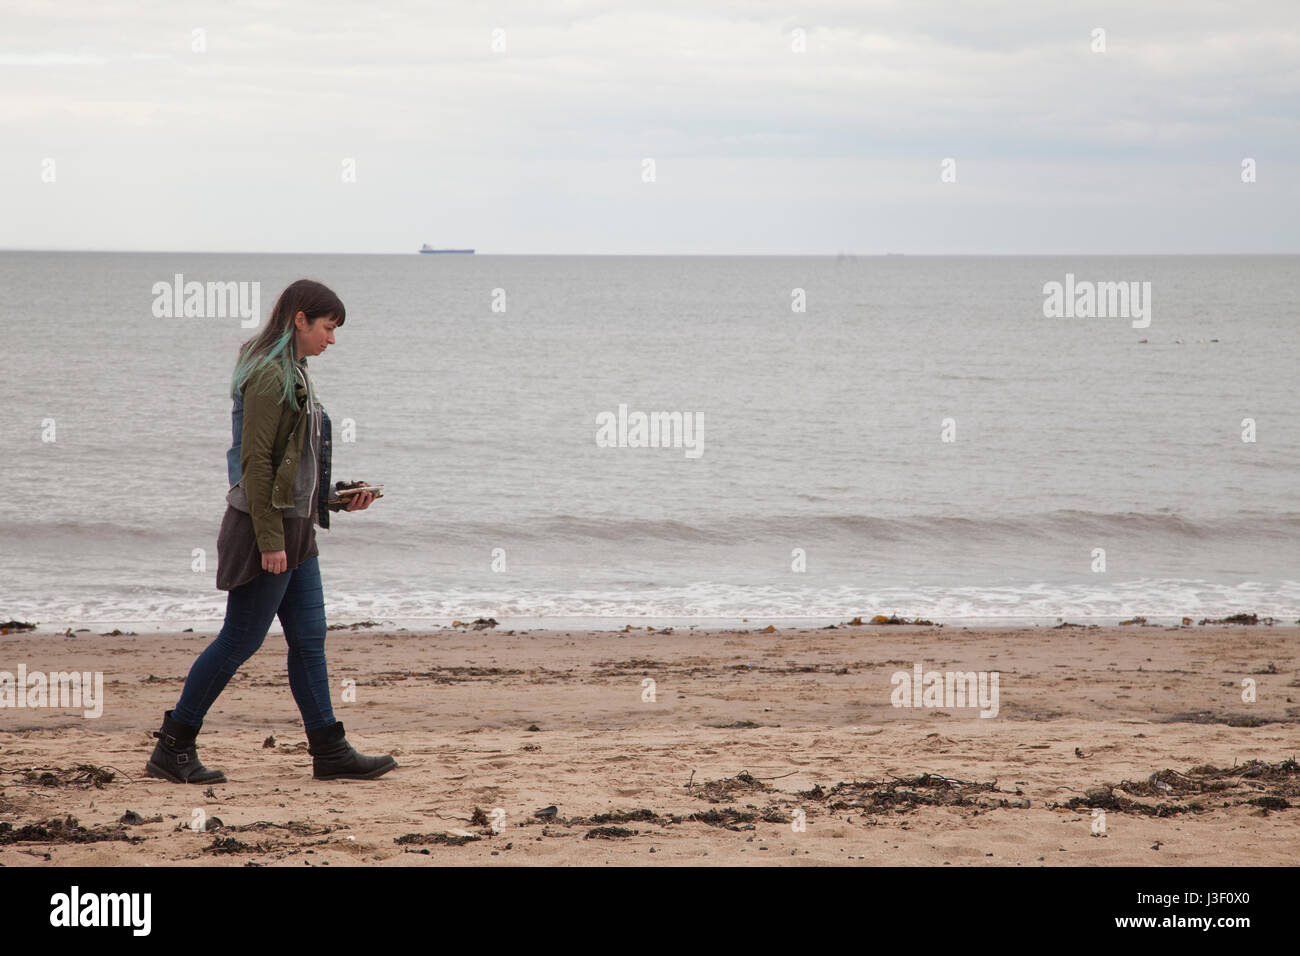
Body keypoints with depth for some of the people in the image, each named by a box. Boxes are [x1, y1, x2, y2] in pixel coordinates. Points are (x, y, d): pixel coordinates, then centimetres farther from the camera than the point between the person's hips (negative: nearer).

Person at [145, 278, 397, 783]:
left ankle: (329, 749, 13)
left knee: (309, 638, 9)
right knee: (240, 640, -4)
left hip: (294, 529, 10)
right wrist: (270, 540, -21)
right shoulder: (268, 375, -16)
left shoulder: (291, 373, 15)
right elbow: (256, 461, -20)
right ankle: (172, 747, 5)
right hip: (267, 525, -10)